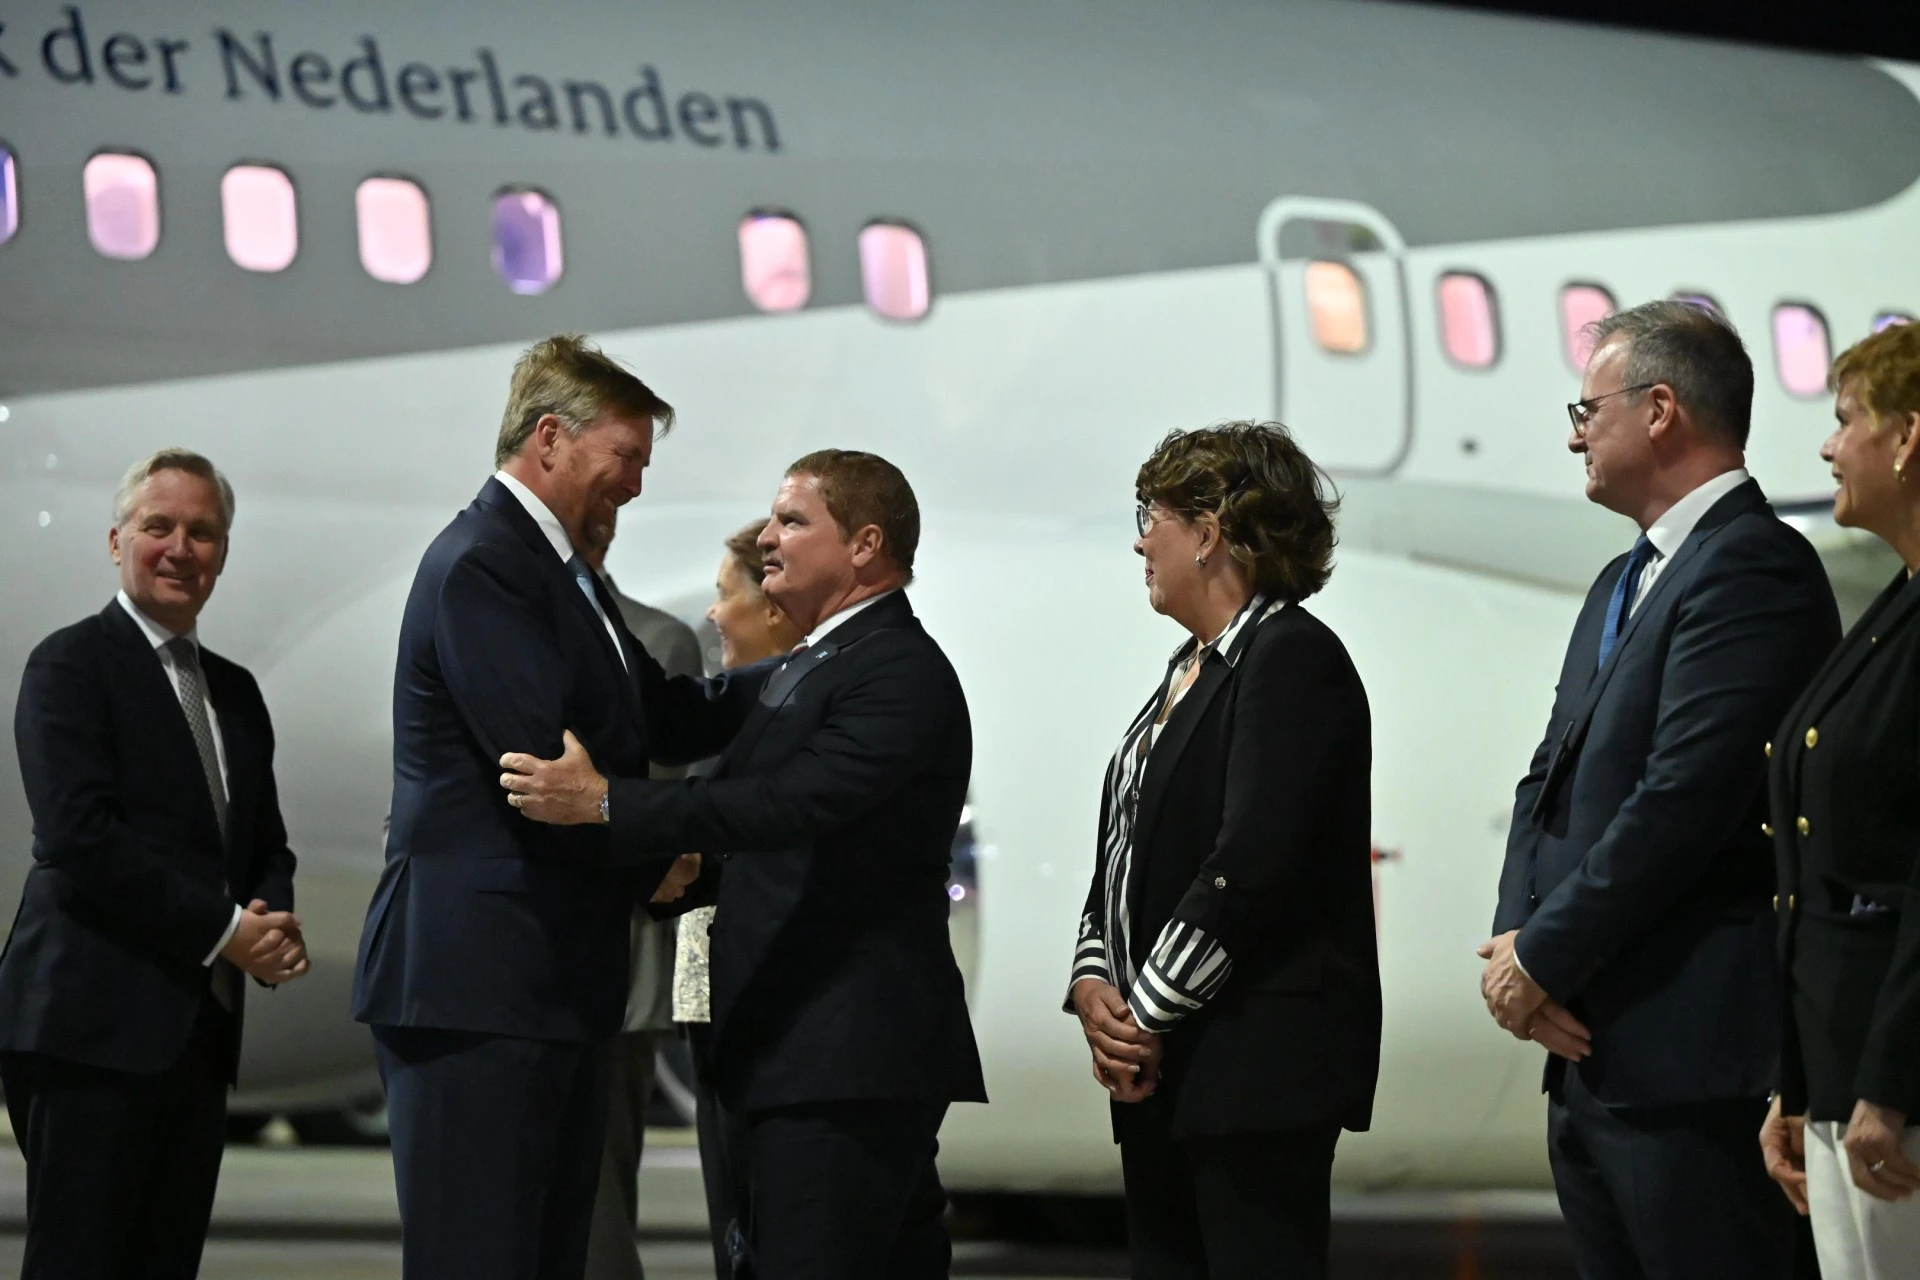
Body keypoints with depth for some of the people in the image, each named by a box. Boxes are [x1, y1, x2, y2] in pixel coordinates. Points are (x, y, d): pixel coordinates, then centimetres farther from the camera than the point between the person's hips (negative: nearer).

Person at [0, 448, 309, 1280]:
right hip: (95, 1029, -7)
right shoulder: (71, 666, -4)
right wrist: (224, 929, -15)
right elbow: (80, 838, -15)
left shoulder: (234, 691, 20)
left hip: (199, 1032, 7)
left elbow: (265, 844, 22)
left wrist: (274, 920, -2)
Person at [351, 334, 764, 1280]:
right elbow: (548, 764, -19)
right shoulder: (480, 568, -13)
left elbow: (665, 720, 19)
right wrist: (664, 858, -5)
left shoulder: (563, 572, 20)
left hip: (558, 989, 10)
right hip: (476, 988, -10)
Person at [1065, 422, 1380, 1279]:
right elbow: (1127, 854, 19)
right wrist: (1093, 984, 2)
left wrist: (1147, 1014, -14)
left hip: (1258, 1067, -10)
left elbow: (1250, 867, -18)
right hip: (1162, 1074, 10)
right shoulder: (1192, 669, 20)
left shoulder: (1292, 657, -10)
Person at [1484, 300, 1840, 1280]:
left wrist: (1542, 957, -12)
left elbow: (1685, 801, -20)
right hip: (1594, 1059, 10)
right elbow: (1552, 782, 17)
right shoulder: (1622, 585, 21)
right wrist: (1516, 941, 0)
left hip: (1695, 1062, -10)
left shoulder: (1755, 567, -12)